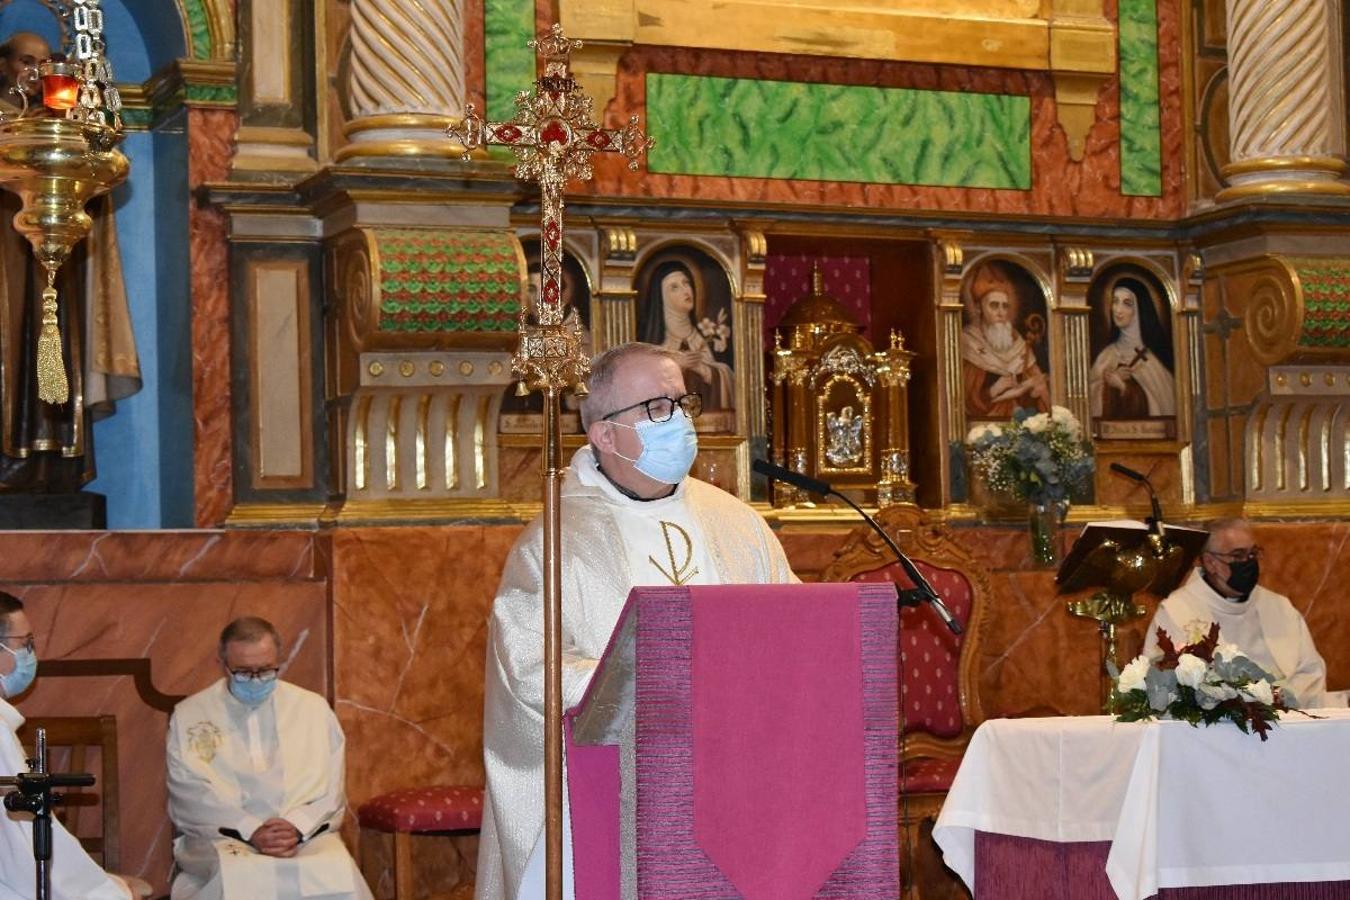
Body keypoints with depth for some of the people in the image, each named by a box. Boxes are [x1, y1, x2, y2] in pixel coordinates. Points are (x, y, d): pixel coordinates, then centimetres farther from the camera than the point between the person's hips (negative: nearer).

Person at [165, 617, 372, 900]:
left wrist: (296, 827, -12)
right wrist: (251, 832, -16)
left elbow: (329, 788, 8)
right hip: (220, 836, -1)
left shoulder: (314, 709, 13)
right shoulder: (189, 716, 7)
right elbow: (192, 796, -3)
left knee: (339, 873, -31)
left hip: (306, 835, 1)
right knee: (234, 875, -36)